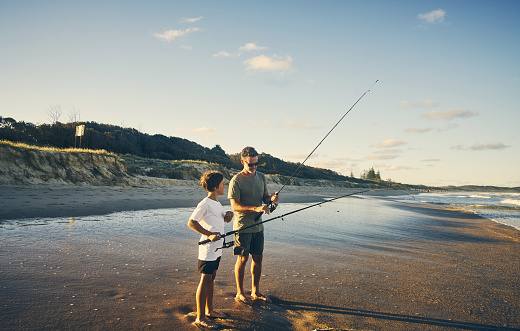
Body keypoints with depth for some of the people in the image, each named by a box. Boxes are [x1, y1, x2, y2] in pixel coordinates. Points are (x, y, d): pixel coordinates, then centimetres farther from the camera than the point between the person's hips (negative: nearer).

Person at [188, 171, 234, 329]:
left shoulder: (217, 203, 13)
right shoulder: (205, 204, -15)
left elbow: (225, 219, 26)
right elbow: (191, 222, -19)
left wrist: (229, 215, 3)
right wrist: (209, 234, -23)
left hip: (217, 248, 9)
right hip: (208, 249, -9)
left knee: (211, 279, 17)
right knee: (205, 280, -3)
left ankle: (209, 311, 29)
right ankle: (200, 318, 6)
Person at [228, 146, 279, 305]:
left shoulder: (261, 177, 9)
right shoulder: (236, 181, -12)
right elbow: (235, 206, -18)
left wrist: (271, 198, -10)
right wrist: (256, 208, -30)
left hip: (258, 225, 6)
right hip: (242, 226, -6)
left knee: (258, 258, 12)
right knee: (242, 259, 3)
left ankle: (255, 292, 26)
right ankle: (240, 293, 19)